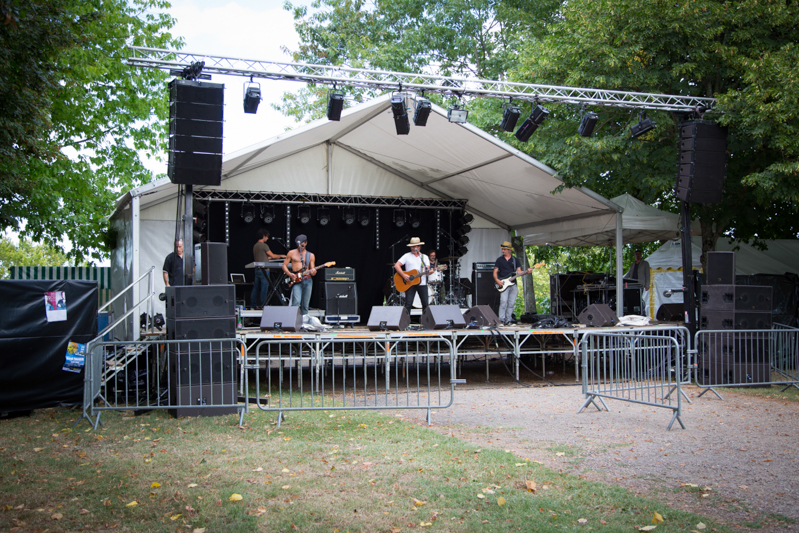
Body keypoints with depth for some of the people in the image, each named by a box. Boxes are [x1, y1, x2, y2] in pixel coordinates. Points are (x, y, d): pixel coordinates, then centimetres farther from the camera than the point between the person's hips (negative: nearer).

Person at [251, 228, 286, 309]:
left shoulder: (255, 246, 16)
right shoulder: (264, 245, -11)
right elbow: (272, 255, -7)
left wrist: (269, 257, 28)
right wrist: (281, 256, 8)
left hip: (257, 269, 8)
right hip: (263, 270, -8)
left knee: (256, 287, 10)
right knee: (264, 287, -4)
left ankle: (253, 304, 11)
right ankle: (262, 304, -4)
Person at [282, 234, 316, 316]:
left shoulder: (311, 255, 13)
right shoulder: (291, 253, 7)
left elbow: (312, 270, 12)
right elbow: (284, 265, 8)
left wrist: (313, 272, -12)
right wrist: (290, 274, -9)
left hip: (307, 281, 3)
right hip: (296, 281, -3)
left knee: (305, 304, 4)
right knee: (296, 302, -19)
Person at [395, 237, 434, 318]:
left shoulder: (425, 257, 12)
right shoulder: (407, 256, 4)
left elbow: (427, 271, 4)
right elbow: (396, 265, -4)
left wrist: (429, 272, -21)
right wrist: (404, 275, -16)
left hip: (422, 283, 2)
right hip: (410, 284, -2)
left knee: (426, 304, 1)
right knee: (408, 304, -8)